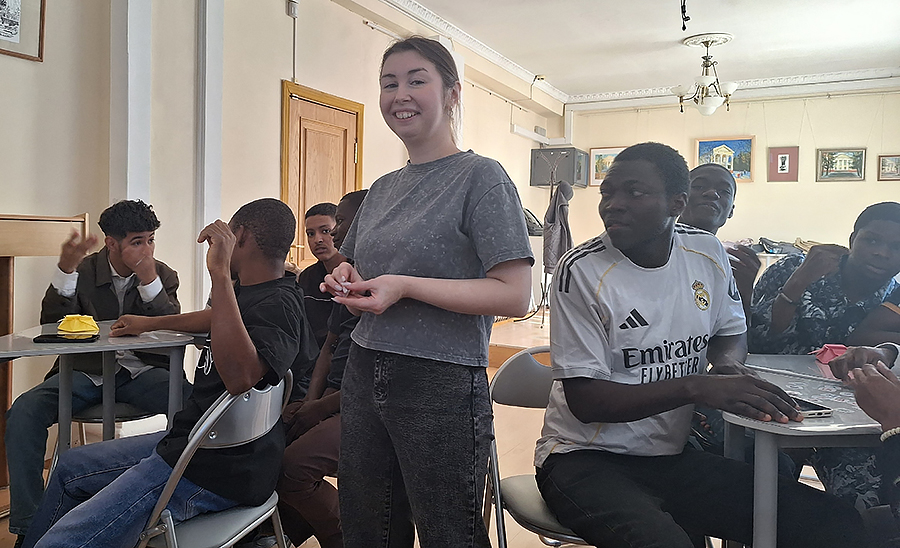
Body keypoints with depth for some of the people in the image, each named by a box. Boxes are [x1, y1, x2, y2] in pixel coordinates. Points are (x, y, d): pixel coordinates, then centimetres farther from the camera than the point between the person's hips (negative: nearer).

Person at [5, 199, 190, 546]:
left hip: (141, 372, -1)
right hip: (86, 373, 1)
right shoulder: (83, 272, 6)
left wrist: (149, 280, -17)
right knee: (24, 411, -27)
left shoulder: (163, 276, 7)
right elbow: (52, 325, -6)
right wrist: (65, 269, -19)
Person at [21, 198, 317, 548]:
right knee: (69, 468, 24)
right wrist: (149, 323, 41)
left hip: (215, 470, -10)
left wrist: (220, 274, -37)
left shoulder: (278, 304, -22)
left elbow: (240, 375, -41)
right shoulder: (253, 293, 9)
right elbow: (216, 317, 31)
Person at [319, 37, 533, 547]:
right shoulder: (383, 188, 12)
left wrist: (405, 286, -21)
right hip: (365, 374, 7)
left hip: (442, 385, -6)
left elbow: (514, 294, -17)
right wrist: (347, 279, 0)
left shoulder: (481, 176, -8)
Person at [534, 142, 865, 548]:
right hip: (586, 459, -4)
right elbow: (585, 400, -16)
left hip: (673, 455, 5)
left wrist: (728, 364, -5)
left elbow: (731, 331, 20)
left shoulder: (707, 253, 1)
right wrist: (694, 387, -26)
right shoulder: (582, 271, -15)